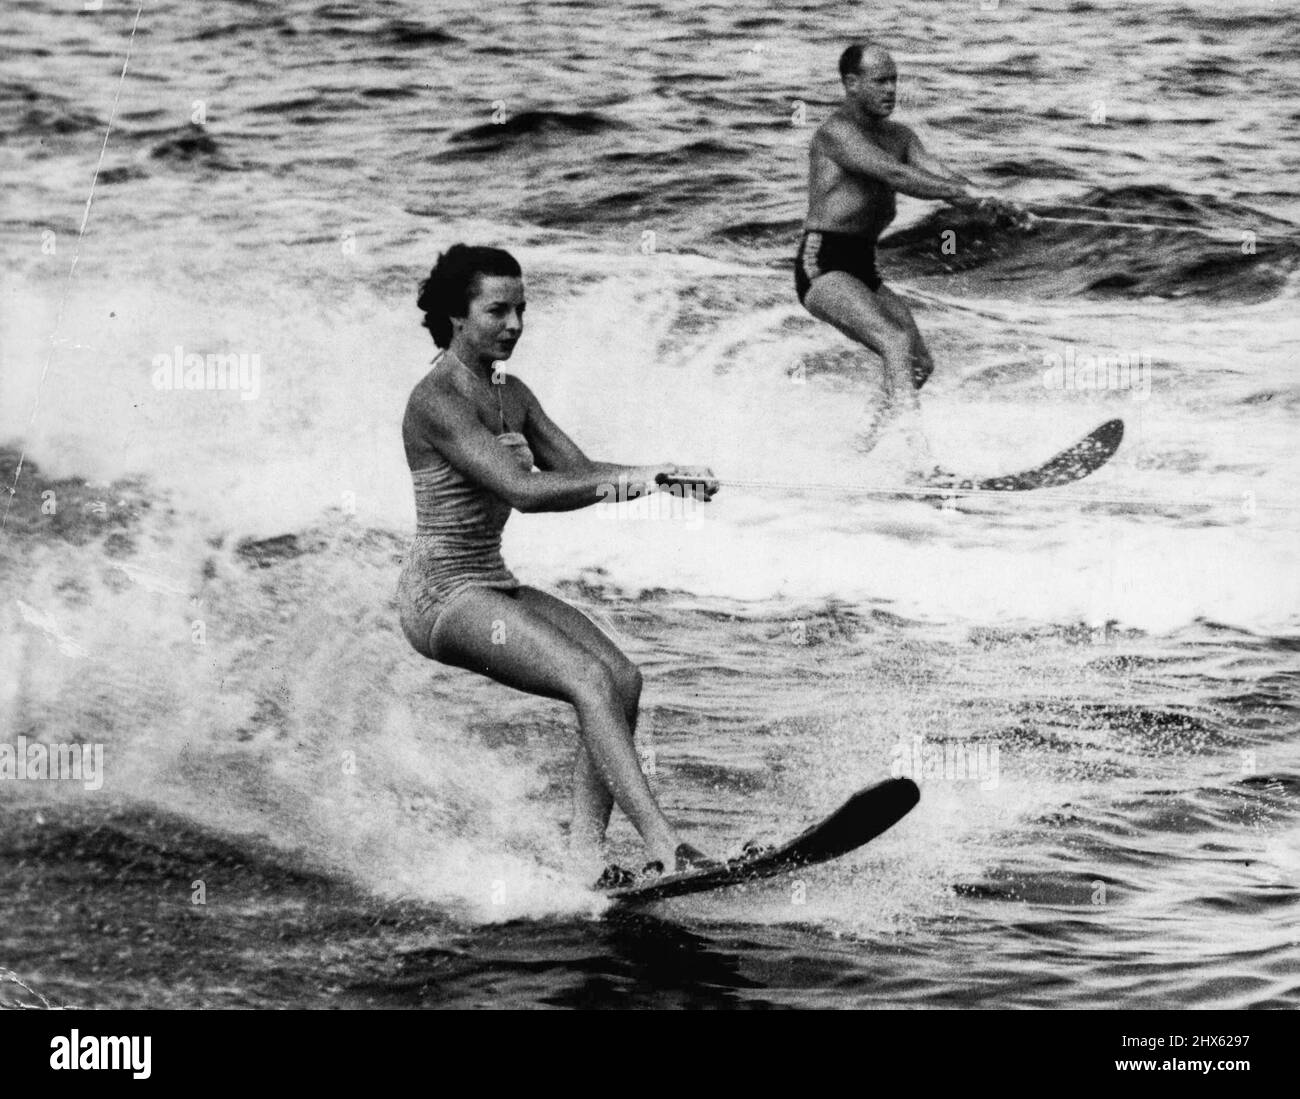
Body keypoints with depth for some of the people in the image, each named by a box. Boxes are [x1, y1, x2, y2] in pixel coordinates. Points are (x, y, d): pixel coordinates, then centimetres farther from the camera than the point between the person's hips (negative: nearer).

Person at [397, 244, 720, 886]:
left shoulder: (512, 395, 13)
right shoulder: (437, 399, -15)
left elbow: (578, 471, 9)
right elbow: (522, 490, -24)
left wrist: (663, 477, -8)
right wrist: (624, 479, -28)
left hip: (492, 585, 9)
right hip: (442, 592, -9)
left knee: (623, 677, -10)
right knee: (590, 677, -25)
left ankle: (584, 853, -12)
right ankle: (662, 845, -30)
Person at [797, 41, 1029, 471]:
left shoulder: (898, 136, 14)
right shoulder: (835, 133, -12)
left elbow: (941, 175, 0)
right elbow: (894, 176, -26)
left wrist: (992, 204, -19)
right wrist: (968, 196, -33)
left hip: (863, 271, 9)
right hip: (822, 266, -9)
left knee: (919, 364, 2)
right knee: (897, 342, -27)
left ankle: (866, 449, 20)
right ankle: (918, 458, -36)